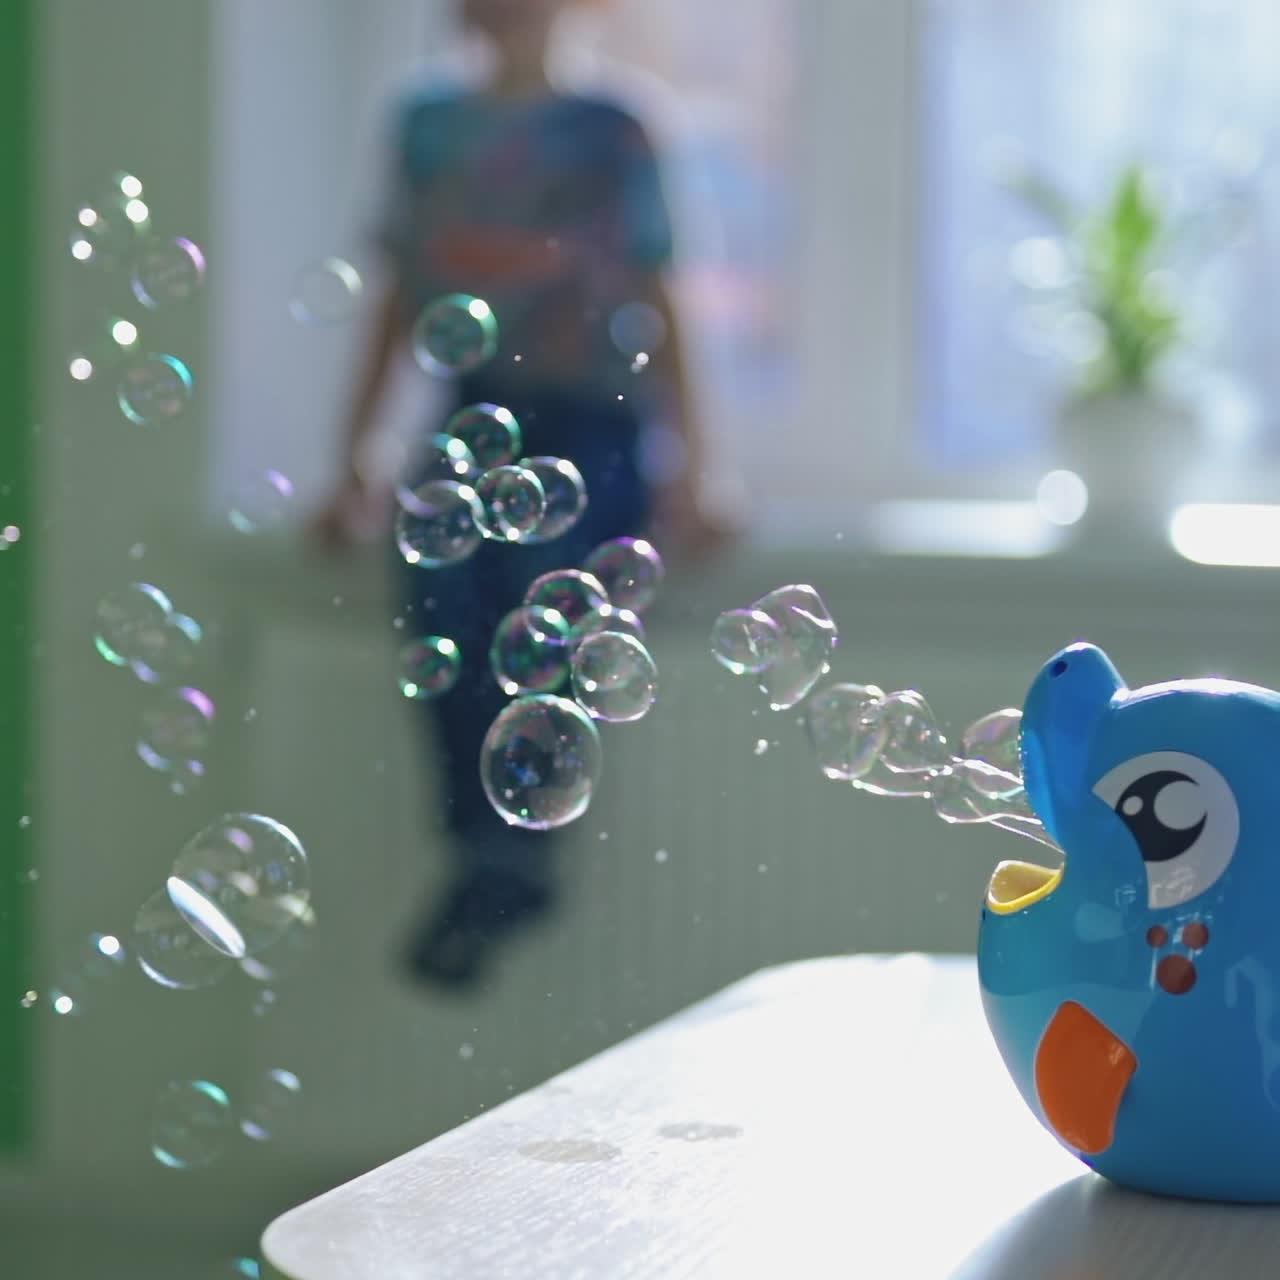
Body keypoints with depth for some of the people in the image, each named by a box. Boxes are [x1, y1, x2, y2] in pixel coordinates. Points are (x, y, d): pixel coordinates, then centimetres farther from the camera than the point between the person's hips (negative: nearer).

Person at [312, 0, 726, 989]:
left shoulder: (606, 133, 6)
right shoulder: (430, 129, 15)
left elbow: (655, 304, 4)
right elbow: (402, 300, 17)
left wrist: (687, 473, -6)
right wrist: (358, 461, 10)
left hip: (588, 424, -2)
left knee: (541, 559, -33)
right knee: (436, 566, -29)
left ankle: (501, 861, -31)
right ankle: (507, 862, -26)